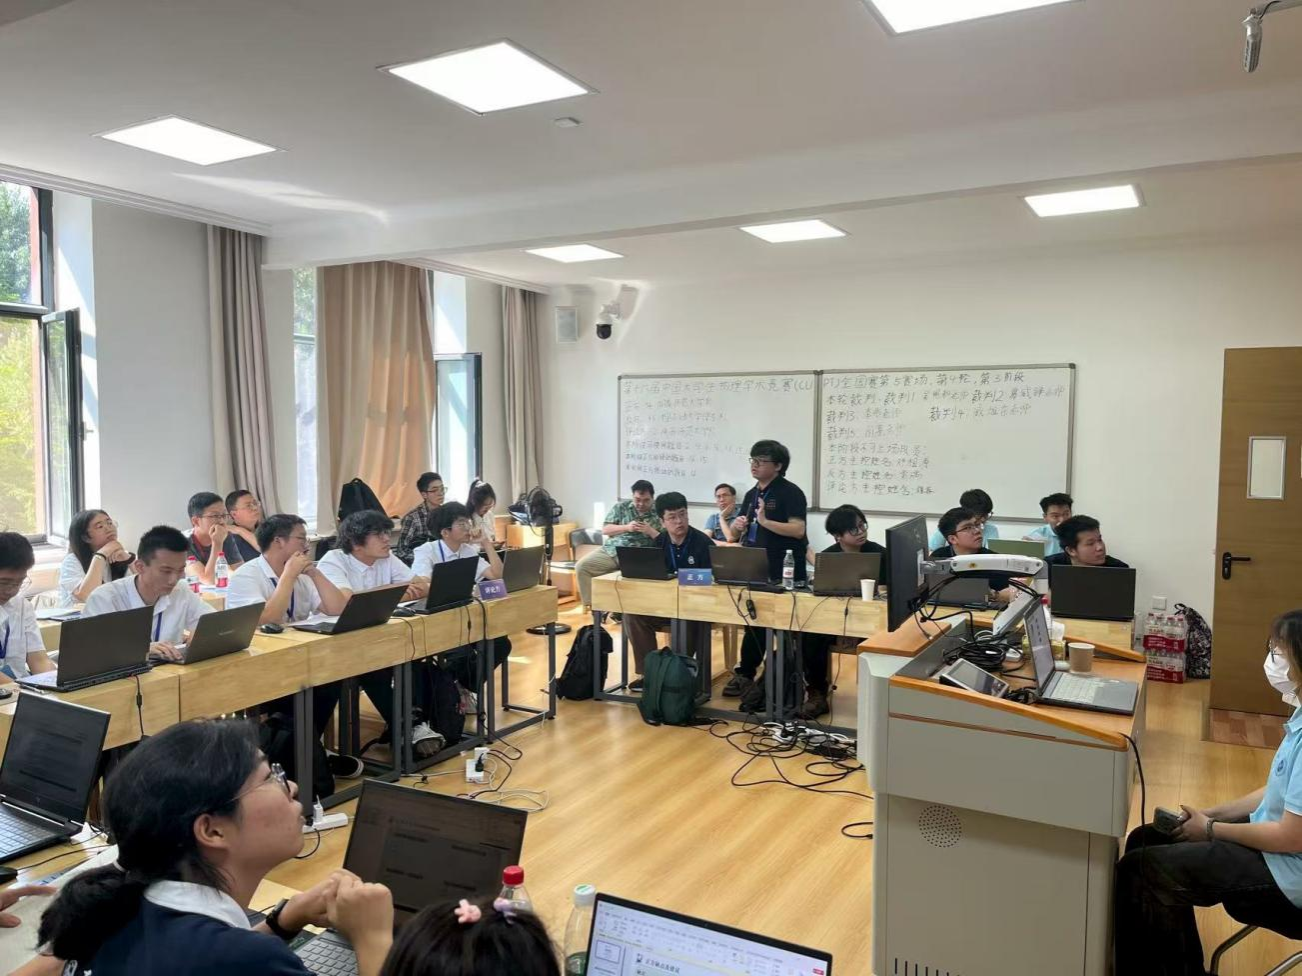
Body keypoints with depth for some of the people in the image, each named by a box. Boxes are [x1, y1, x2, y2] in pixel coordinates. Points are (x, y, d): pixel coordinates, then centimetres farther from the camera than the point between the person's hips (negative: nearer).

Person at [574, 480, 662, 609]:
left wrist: (650, 531, -16)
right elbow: (605, 530, 5)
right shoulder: (620, 507, 9)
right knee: (582, 566, -15)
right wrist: (626, 527, -9)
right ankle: (592, 604, -6)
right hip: (611, 551, 3)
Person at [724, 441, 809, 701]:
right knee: (756, 621, 13)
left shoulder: (791, 493, -10)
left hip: (784, 574, -7)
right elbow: (736, 531, 20)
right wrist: (738, 525, -4)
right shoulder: (752, 494, 13)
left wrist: (765, 522, -30)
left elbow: (798, 530, -21)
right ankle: (746, 674, 21)